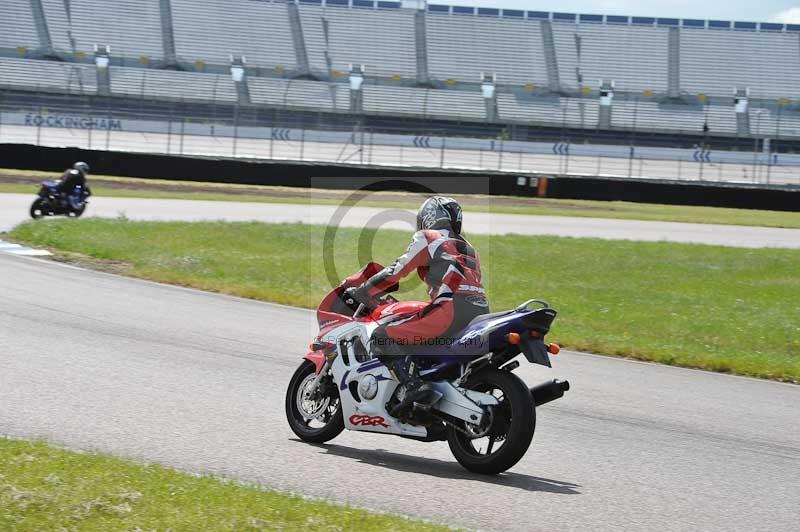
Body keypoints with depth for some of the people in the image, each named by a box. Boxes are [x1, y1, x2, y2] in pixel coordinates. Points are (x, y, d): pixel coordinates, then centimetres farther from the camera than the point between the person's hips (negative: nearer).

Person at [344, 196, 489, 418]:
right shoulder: (468, 248, 32)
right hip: (480, 313, 8)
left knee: (382, 338, -5)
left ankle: (411, 385, -25)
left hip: (452, 310, -8)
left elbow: (396, 272, 5)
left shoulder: (427, 239, 10)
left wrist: (359, 294, 16)